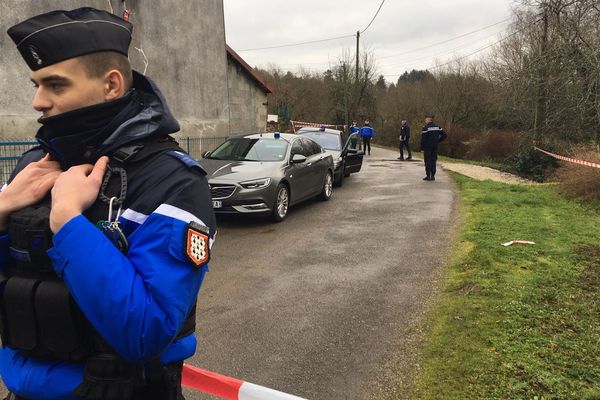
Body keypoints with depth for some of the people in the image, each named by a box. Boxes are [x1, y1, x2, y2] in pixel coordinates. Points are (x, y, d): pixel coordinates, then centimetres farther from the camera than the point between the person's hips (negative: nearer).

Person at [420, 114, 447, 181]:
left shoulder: (425, 128, -11)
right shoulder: (437, 127, 8)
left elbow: (423, 139, -13)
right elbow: (444, 135, 7)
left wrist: (422, 148, -6)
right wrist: (438, 141, 13)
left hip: (427, 147, -5)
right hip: (435, 147, 5)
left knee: (427, 161, 0)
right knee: (433, 161, 10)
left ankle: (428, 176, -1)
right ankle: (432, 176, 10)